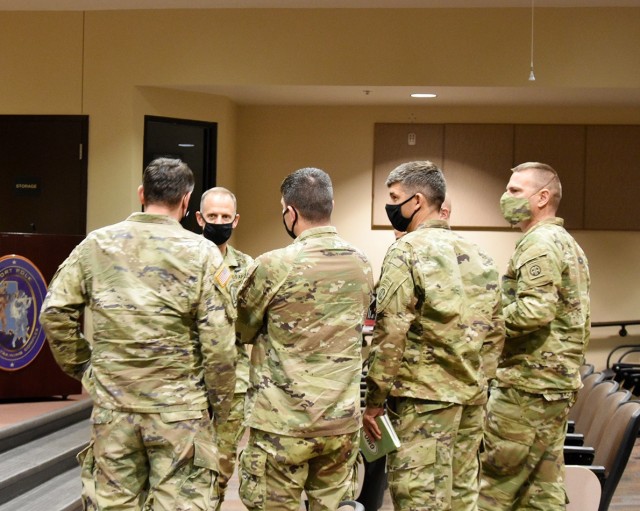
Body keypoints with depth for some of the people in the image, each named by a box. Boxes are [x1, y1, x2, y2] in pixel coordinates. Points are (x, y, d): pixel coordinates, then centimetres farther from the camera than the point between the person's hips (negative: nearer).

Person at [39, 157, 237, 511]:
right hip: (179, 408, -2)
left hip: (111, 403, 3)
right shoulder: (201, 253, -7)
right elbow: (218, 341, -9)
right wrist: (220, 402, 3)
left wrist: (81, 366, 14)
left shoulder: (96, 244, 1)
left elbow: (56, 313, 2)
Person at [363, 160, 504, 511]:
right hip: (471, 398, 8)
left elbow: (390, 334, -15)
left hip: (424, 397, -7)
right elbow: (495, 331, 16)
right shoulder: (476, 255, 12)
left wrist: (374, 402, -9)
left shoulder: (408, 251, -10)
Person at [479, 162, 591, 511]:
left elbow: (535, 310, -26)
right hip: (560, 383, 10)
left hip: (529, 381, -10)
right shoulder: (568, 243, 20)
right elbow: (580, 321, 23)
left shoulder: (539, 243, -12)